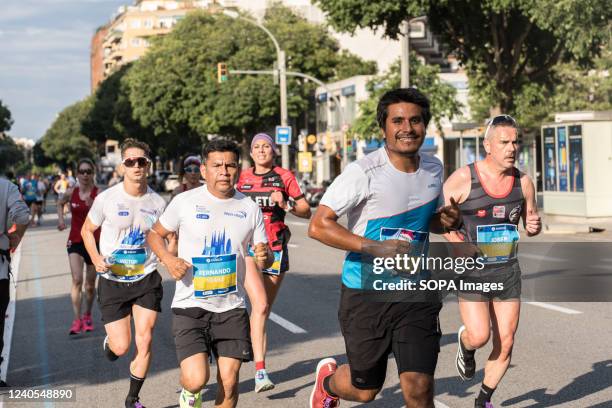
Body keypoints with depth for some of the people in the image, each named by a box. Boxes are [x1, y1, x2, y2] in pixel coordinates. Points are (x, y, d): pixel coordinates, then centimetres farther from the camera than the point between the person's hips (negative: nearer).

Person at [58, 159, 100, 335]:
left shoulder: (99, 194, -11)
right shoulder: (71, 193, -2)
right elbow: (60, 203, 20)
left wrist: (93, 207, -33)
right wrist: (61, 219, 6)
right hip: (75, 241, 1)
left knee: (90, 284, 11)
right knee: (77, 280, -15)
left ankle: (87, 315, 33)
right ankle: (77, 319, -13)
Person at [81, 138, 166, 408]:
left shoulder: (157, 203, -2)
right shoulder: (107, 199, -9)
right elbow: (87, 230, 5)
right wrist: (96, 258, -13)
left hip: (146, 279, 2)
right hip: (113, 281, -1)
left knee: (144, 340, -5)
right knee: (121, 347, -2)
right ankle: (109, 341, 38)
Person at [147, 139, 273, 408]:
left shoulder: (250, 208, 3)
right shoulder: (184, 202, -4)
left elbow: (265, 260, 10)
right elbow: (154, 234, 10)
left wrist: (264, 257, -15)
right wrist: (168, 259, -10)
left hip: (232, 307, 3)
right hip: (190, 306, -2)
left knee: (229, 380, -1)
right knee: (196, 379, -16)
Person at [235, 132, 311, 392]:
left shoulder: (284, 177, 4)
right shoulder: (242, 178, 9)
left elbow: (306, 211, 4)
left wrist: (286, 204, -12)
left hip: (275, 249, 1)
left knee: (264, 308, 9)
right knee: (260, 305, -19)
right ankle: (260, 370, -25)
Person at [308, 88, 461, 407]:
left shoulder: (433, 169, 4)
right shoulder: (363, 172, -16)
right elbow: (318, 226, -18)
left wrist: (446, 220, -3)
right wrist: (375, 248, -26)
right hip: (366, 294, -3)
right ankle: (328, 379, 48)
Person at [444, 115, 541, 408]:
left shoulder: (523, 182, 0)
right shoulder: (463, 178, -12)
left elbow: (531, 220, 16)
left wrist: (534, 226, -9)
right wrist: (458, 243, -18)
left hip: (508, 271, 4)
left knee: (505, 343, 3)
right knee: (479, 336, -16)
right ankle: (465, 345, 23)